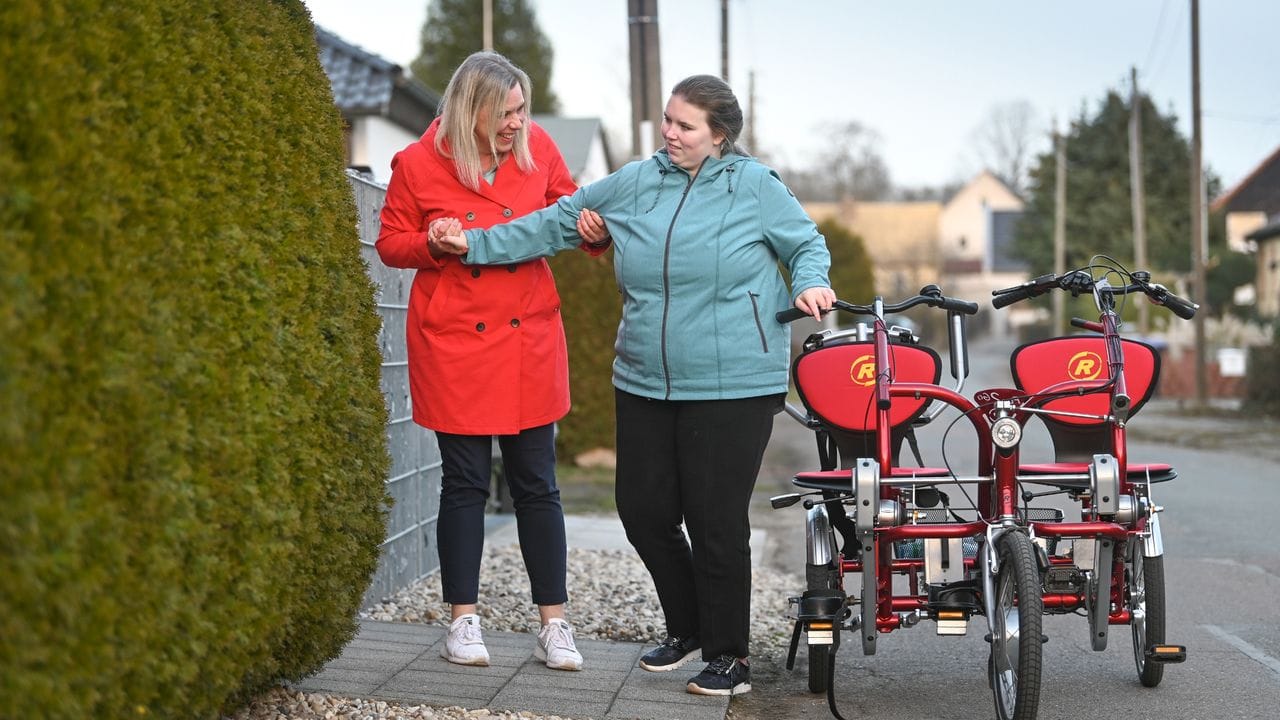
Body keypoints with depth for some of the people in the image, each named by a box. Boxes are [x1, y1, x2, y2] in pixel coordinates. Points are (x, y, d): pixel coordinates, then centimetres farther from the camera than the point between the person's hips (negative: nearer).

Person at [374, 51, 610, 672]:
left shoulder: (537, 148, 0)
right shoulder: (418, 164, -7)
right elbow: (390, 243, 3)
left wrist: (594, 232, -8)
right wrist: (434, 243, -18)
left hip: (529, 341, 2)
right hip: (454, 343, -2)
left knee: (537, 483, 5)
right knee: (464, 483, 4)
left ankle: (553, 626, 13)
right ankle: (463, 621, 17)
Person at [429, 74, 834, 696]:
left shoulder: (755, 185, -2)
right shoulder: (633, 183, 8)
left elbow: (806, 243, 9)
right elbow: (556, 223, 13)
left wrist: (810, 284, -12)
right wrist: (475, 244, 8)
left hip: (732, 388, -5)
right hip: (645, 384, 5)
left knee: (716, 522, -3)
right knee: (644, 511, 8)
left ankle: (728, 656, 14)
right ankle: (688, 629, 30)